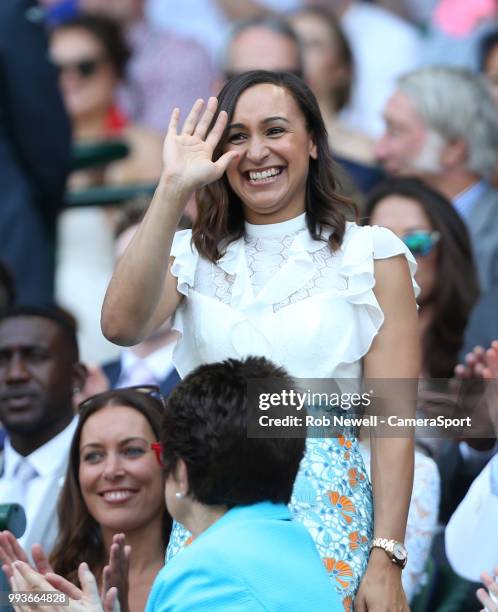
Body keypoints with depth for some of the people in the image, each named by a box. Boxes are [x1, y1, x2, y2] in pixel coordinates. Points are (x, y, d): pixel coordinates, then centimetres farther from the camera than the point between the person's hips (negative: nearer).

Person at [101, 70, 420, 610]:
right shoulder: (193, 257, 10)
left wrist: (386, 561, -12)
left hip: (327, 512, -2)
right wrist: (172, 190, -14)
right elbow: (121, 324, -11)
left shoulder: (372, 257, 2)